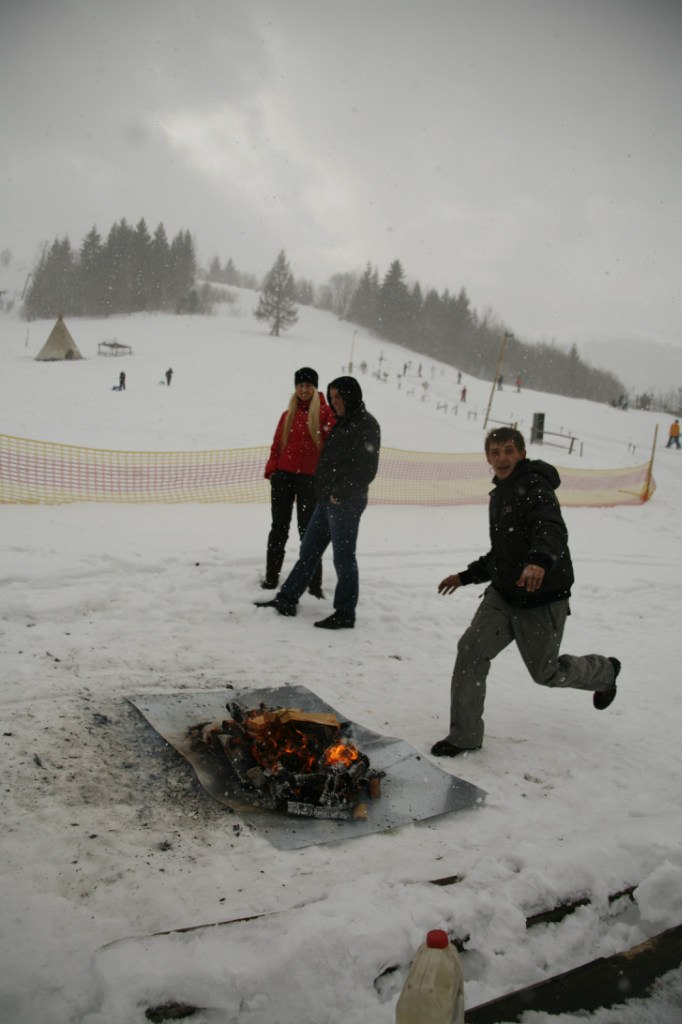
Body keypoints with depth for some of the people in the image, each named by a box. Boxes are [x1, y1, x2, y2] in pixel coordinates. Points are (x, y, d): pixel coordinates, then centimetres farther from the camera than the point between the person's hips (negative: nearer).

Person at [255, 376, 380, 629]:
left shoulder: (366, 424, -12)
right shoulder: (343, 422, 17)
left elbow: (366, 469, -20)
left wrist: (342, 493, -17)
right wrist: (327, 491, 12)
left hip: (345, 502, -9)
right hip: (327, 499, 9)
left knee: (343, 557, -1)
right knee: (309, 551, 13)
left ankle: (345, 614, 9)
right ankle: (286, 600, 21)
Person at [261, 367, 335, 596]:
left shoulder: (325, 412, 0)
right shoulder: (288, 414, 14)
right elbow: (277, 444, 13)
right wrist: (271, 469, 2)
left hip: (309, 477, -4)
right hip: (283, 475, 4)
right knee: (279, 527, 9)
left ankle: (314, 583, 4)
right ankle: (271, 577, 18)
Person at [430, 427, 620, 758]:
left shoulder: (534, 486, -15)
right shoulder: (500, 494, 13)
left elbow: (552, 529, -34)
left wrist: (539, 560, -55)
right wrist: (466, 576, 22)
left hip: (542, 599, -7)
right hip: (503, 594, 7)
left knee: (546, 672, 11)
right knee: (471, 650, -9)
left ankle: (604, 671, 43)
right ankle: (464, 735, 2)